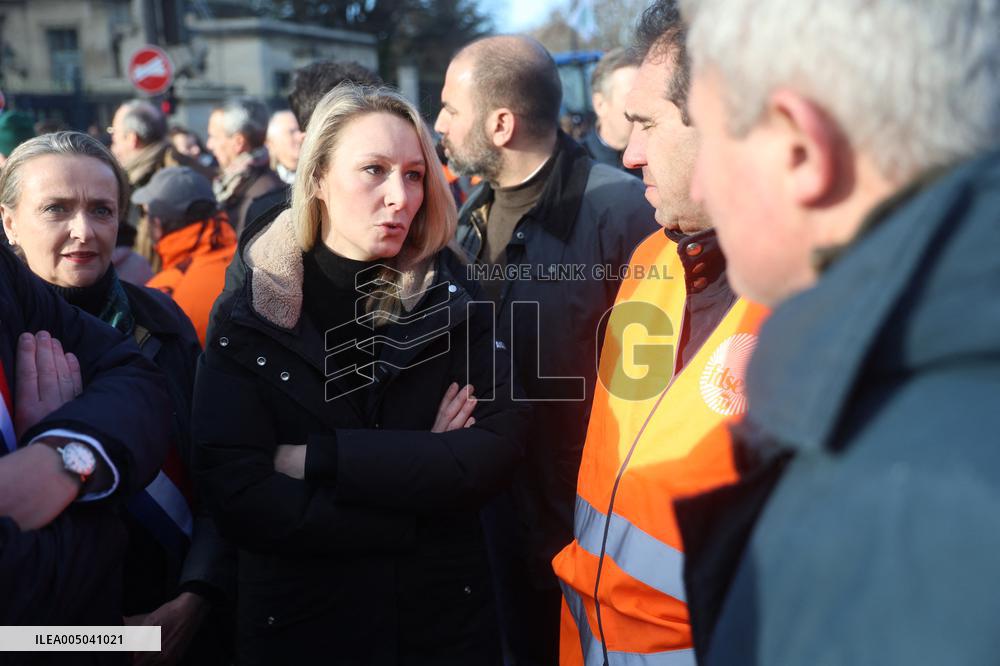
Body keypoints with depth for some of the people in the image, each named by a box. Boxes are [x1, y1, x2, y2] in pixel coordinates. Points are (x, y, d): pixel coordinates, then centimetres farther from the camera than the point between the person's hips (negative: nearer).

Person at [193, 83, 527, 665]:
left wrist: (323, 459, -21)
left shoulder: (452, 296, -5)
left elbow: (499, 451, -15)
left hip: (448, 617, 2)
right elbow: (239, 495, -18)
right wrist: (424, 469, -17)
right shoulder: (250, 311, -9)